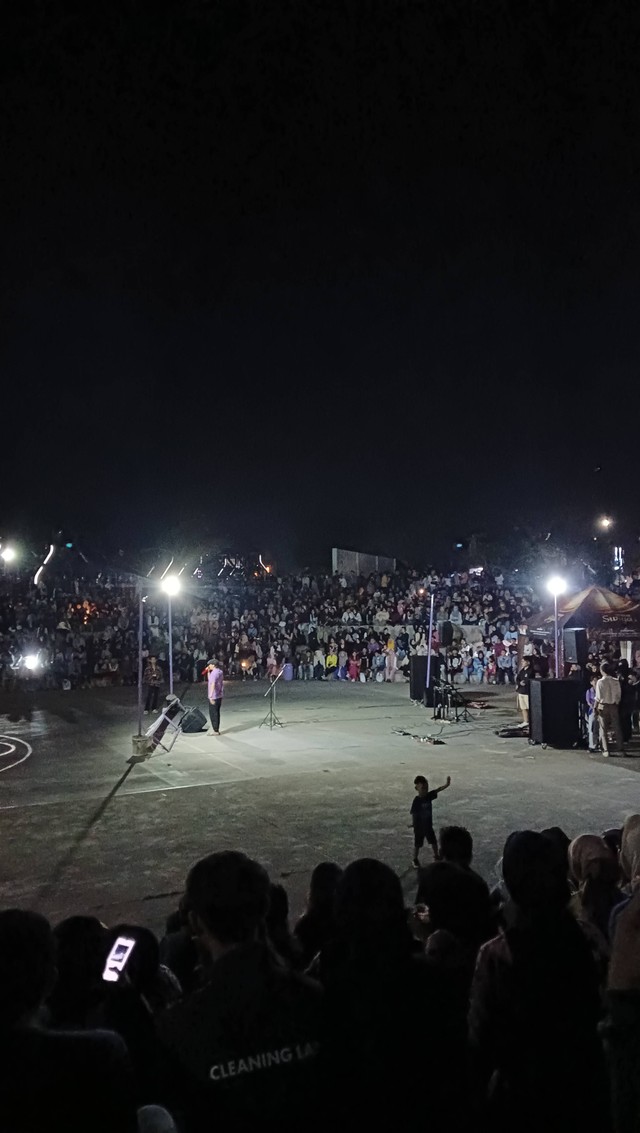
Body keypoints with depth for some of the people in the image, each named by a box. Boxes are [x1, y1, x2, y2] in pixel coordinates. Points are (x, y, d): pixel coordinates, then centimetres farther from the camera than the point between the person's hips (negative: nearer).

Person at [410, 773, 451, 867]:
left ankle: (436, 857, 36)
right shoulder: (416, 800, -21)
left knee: (434, 842, 16)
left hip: (428, 825, 5)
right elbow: (413, 814, -18)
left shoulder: (429, 796, -8)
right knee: (417, 844, 11)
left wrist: (446, 784, -32)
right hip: (419, 826, -5)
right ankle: (415, 859, 31)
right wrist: (413, 824, -20)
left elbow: (438, 790, -18)